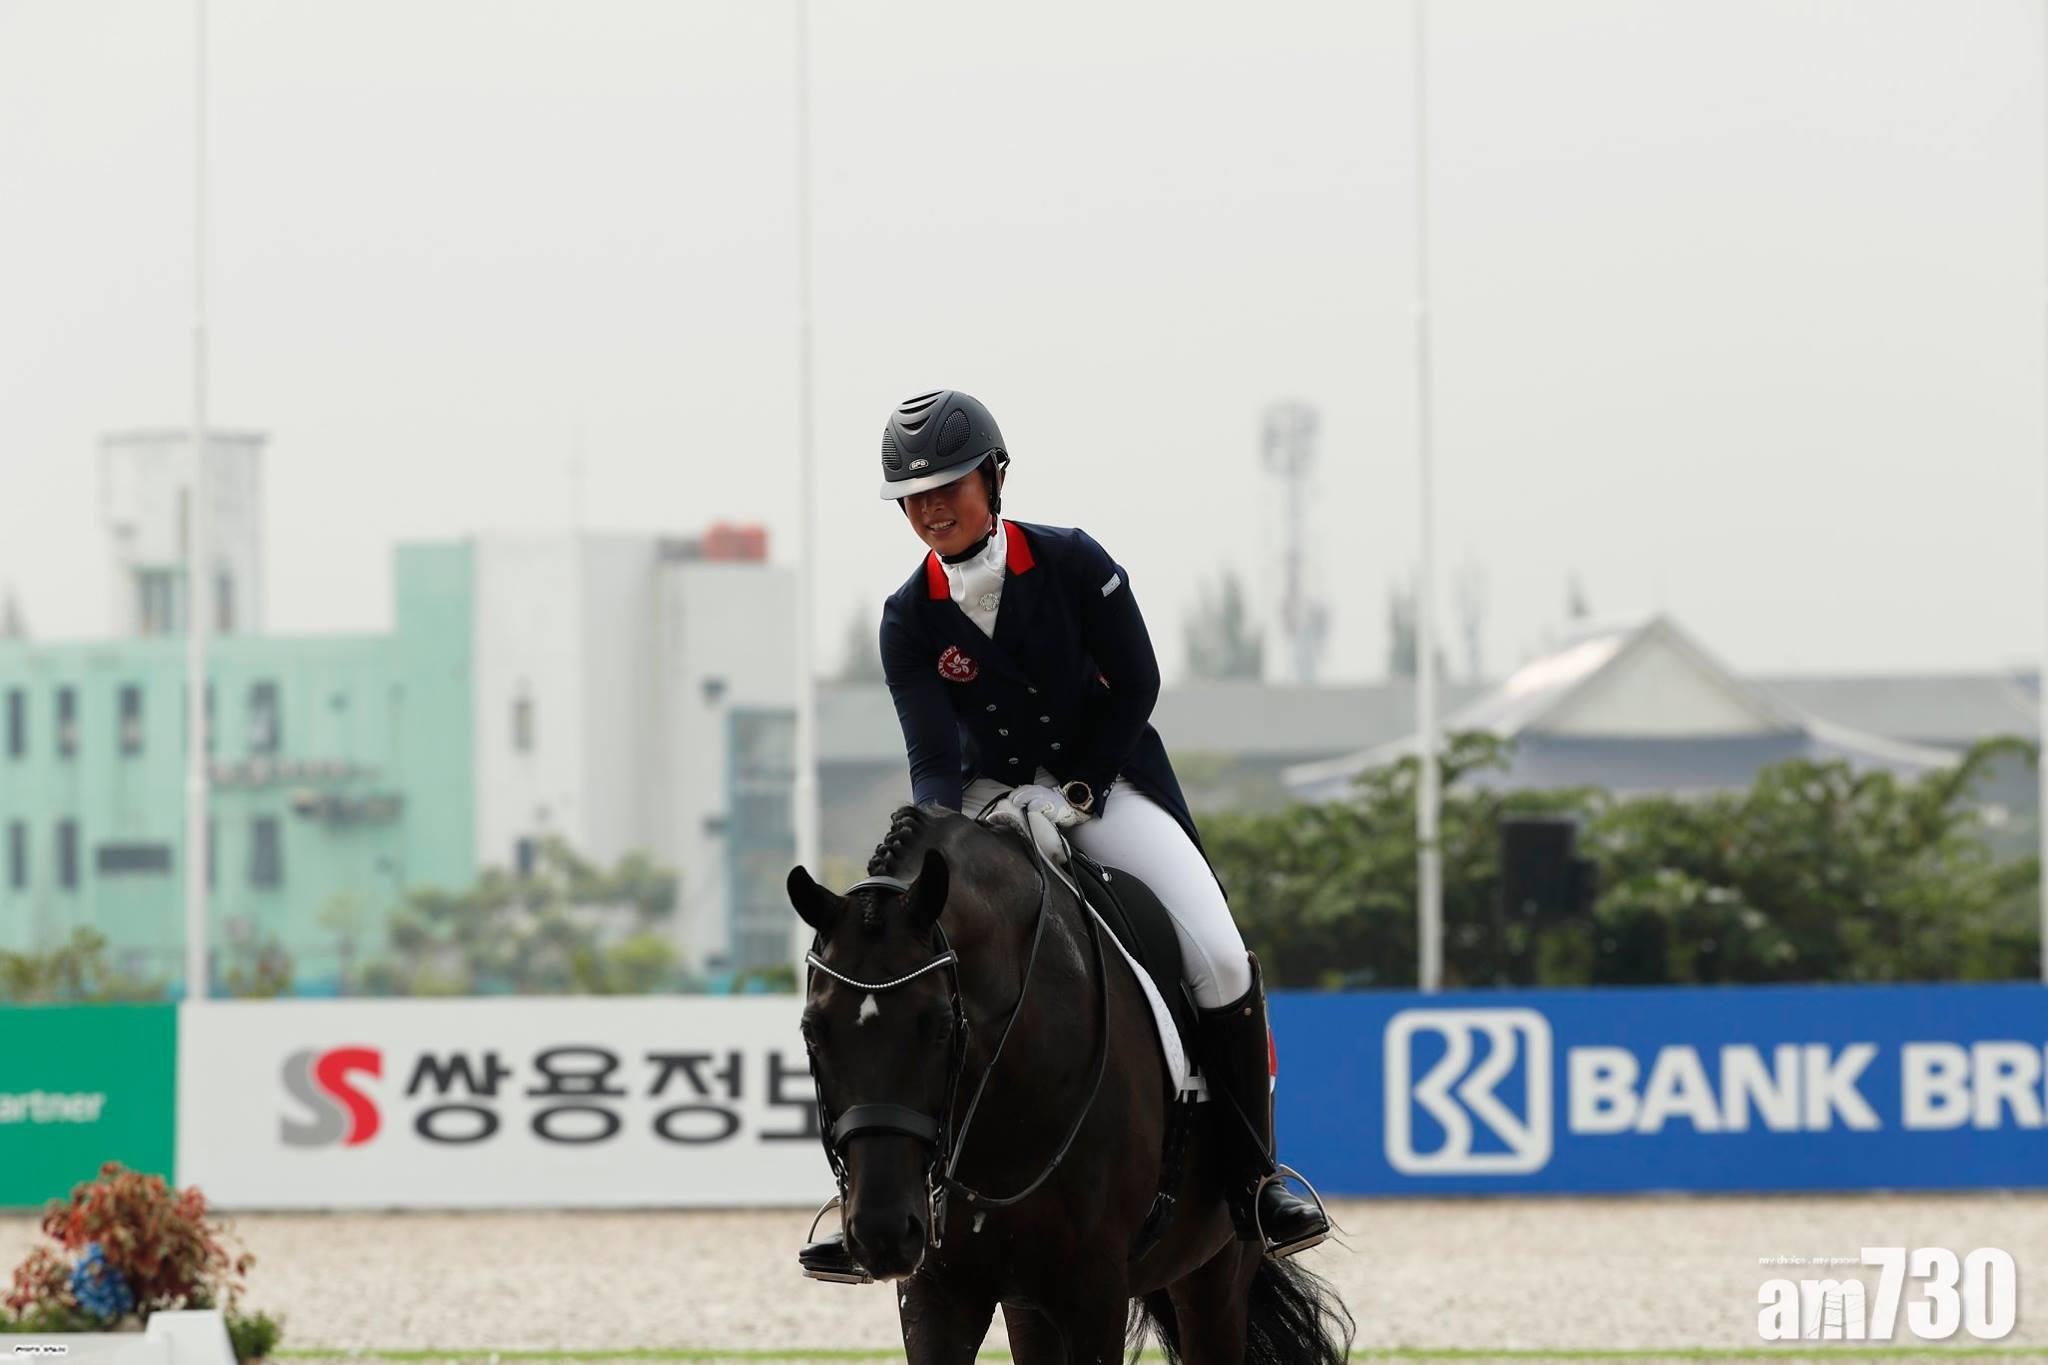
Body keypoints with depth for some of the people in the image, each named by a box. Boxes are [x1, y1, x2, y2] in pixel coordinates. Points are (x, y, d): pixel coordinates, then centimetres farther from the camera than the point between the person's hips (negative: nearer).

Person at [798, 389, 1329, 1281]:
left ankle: (1254, 1175, -6)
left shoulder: (1072, 563, -12)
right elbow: (934, 761, -14)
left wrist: (1069, 795, -15)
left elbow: (1135, 687, -8)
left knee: (1218, 957, -22)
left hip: (1110, 785, -2)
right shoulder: (910, 620, -8)